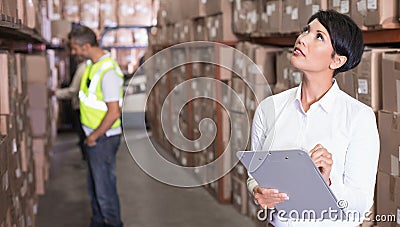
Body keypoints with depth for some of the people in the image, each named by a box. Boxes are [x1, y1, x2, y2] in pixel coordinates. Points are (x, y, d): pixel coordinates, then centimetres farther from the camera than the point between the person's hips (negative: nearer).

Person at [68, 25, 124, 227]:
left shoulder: (107, 72, -24)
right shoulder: (92, 64, 6)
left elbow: (114, 113, -26)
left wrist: (94, 136, -16)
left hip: (104, 138, -9)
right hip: (93, 136, 9)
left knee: (104, 186, 1)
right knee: (94, 184, 20)